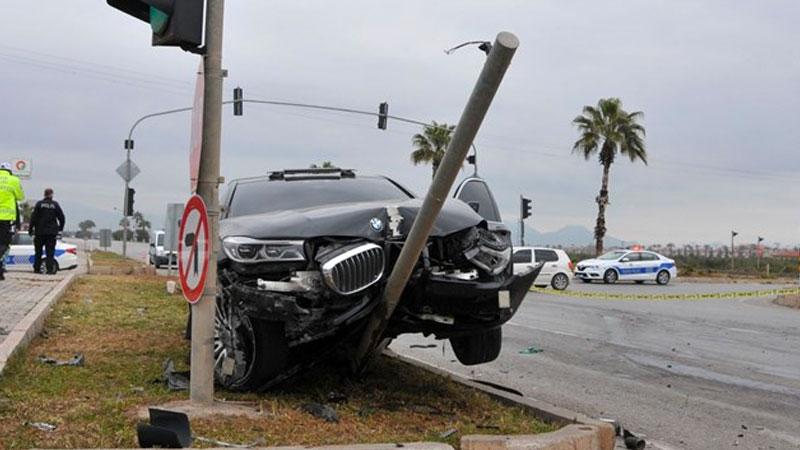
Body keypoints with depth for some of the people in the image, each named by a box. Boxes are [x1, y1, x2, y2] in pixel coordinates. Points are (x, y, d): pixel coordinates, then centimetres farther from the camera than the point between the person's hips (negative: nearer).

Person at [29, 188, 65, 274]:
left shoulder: (39, 204, -2)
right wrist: (60, 228, 16)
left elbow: (33, 217, -5)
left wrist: (30, 229, 2)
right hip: (52, 232, 0)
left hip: (40, 232, 0)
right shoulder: (55, 204, 0)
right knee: (50, 252, 1)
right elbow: (61, 217, 3)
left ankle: (37, 268, 13)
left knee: (38, 251, 10)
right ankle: (50, 269, -7)